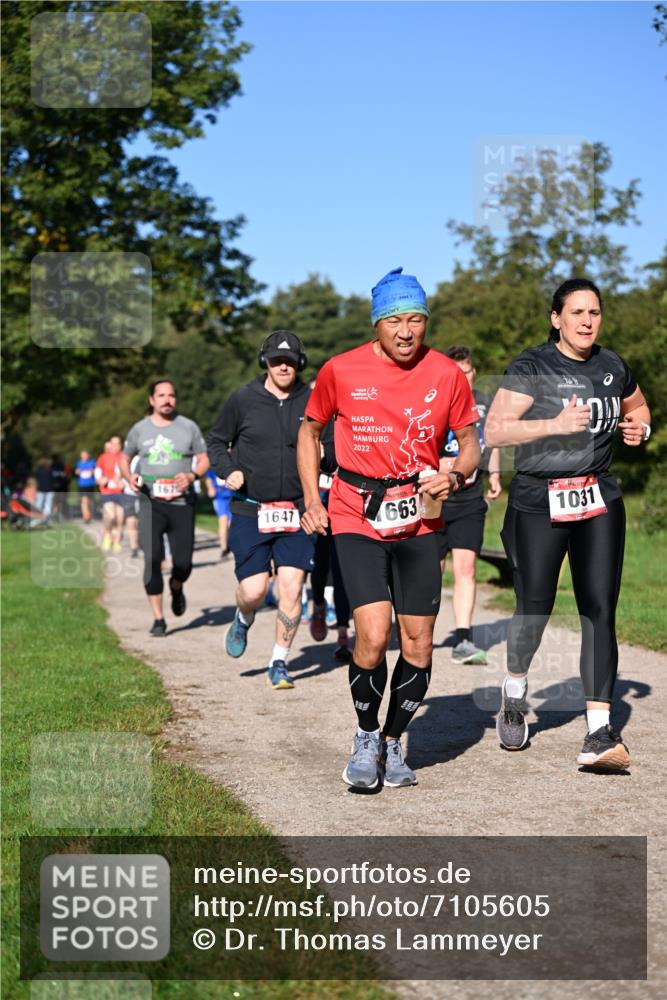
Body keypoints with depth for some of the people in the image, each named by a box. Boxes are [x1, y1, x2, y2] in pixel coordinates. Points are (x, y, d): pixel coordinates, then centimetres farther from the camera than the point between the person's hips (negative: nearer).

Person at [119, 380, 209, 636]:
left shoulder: (188, 427, 6)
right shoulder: (139, 429, 7)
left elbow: (204, 459, 8)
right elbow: (124, 457, 19)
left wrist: (192, 475, -13)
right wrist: (129, 477, -1)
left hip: (182, 503, 0)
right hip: (151, 502, 0)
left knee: (183, 562, 0)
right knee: (152, 558, -12)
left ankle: (176, 587, 38)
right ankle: (158, 618, -5)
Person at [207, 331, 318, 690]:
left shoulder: (312, 401, 3)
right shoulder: (243, 400, 0)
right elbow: (216, 442, 11)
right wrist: (228, 470, -6)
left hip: (296, 512, 1)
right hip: (250, 511, -1)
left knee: (291, 587, -7)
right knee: (254, 590, -5)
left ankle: (279, 663, 8)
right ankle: (243, 620, 32)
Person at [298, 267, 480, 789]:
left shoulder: (448, 375, -1)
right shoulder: (341, 370, -4)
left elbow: (470, 442, 11)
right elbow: (310, 431, 12)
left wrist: (454, 476, -11)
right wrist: (312, 500, 3)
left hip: (419, 521, 2)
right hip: (356, 519, -2)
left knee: (418, 642, 4)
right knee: (373, 636, -15)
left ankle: (394, 743, 27)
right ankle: (366, 737, 11)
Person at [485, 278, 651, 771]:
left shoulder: (612, 367, 9)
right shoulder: (532, 367, -6)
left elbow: (638, 404, 30)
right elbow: (494, 431, -16)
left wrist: (640, 427, 7)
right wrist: (554, 424, -27)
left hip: (600, 503, 3)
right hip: (538, 504, -3)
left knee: (599, 611, -7)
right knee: (535, 607, 3)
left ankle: (600, 732, -10)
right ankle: (515, 688, 35)